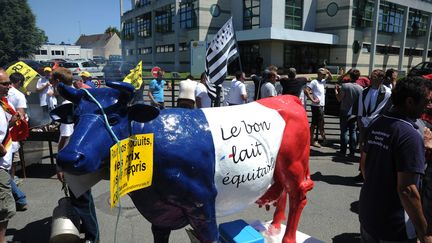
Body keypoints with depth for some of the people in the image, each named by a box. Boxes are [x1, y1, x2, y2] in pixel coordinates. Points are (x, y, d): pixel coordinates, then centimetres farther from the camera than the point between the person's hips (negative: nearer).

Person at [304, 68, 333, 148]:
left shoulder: (323, 81, 14)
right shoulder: (314, 82, -11)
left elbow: (331, 78, 26)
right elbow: (306, 90, -21)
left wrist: (328, 72, 5)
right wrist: (313, 100, -21)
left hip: (320, 106, 9)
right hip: (317, 106, -9)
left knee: (314, 124, 10)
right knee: (321, 124, -1)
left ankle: (311, 140, 15)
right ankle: (324, 138, 10)